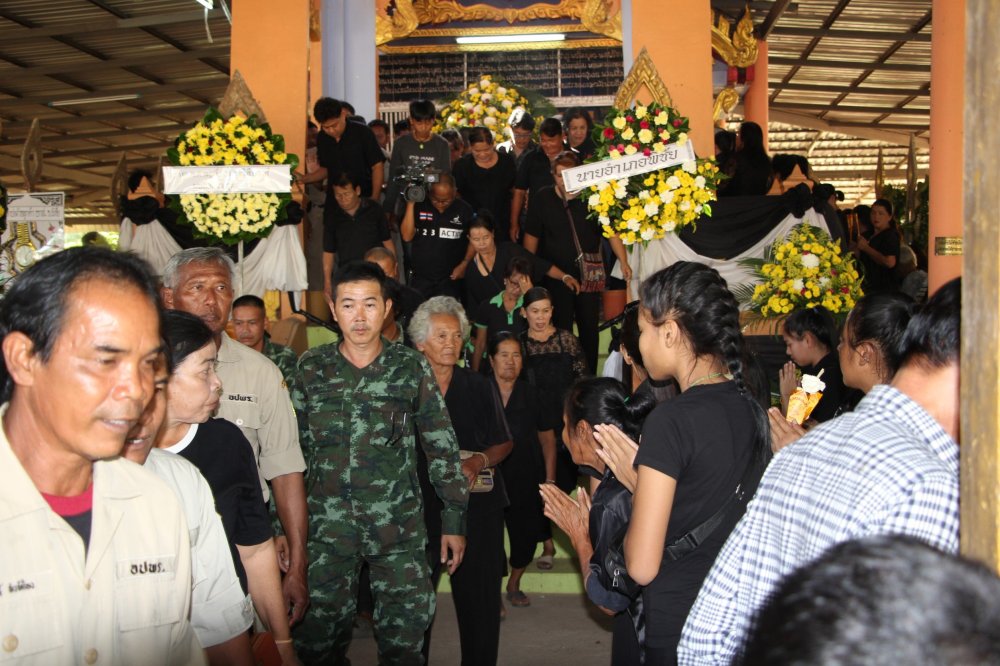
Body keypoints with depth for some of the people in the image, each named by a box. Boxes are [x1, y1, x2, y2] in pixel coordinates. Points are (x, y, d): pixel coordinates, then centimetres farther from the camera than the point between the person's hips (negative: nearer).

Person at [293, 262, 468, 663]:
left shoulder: (412, 368, 1)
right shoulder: (310, 368, 3)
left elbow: (442, 448, 4)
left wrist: (454, 521, 3)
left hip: (400, 527, -1)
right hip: (327, 528, 1)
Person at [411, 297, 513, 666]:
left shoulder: (479, 387, 5)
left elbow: (504, 443, 9)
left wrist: (478, 461, -10)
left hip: (477, 502, 1)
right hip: (421, 501, -1)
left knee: (478, 592, 2)